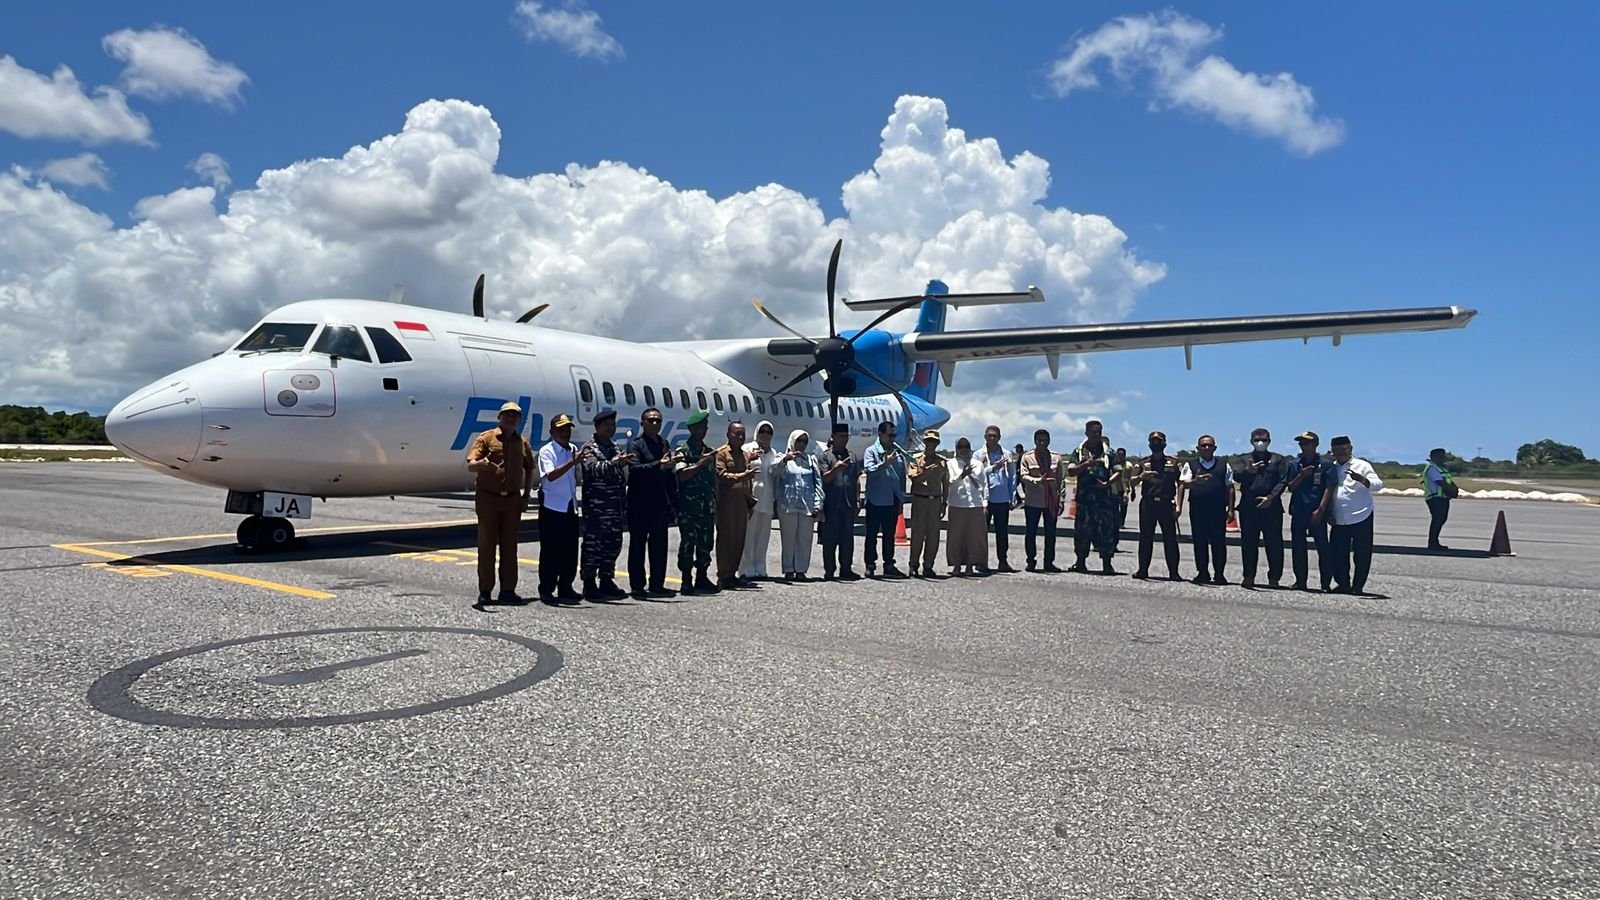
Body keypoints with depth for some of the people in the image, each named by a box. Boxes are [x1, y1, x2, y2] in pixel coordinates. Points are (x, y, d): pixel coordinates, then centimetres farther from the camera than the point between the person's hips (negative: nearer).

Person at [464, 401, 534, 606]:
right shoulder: (485, 438, -2)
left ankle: (508, 590, 13)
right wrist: (481, 463, -34)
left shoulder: (522, 443, 11)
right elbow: (470, 465, -11)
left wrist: (526, 495, 10)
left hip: (512, 499, 4)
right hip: (488, 497, -4)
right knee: (486, 545, 0)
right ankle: (485, 591, 6)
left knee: (509, 545, 7)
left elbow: (529, 469, 19)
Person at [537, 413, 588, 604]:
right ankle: (546, 590, 7)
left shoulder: (573, 450, 10)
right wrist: (573, 462, -33)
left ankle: (565, 588, 19)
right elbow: (551, 475, -27)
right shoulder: (546, 451, -9)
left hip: (570, 506, 6)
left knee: (571, 550, 9)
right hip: (552, 507, -6)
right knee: (550, 551, -1)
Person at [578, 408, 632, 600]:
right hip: (596, 508, -7)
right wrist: (616, 463, -37)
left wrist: (624, 504, 20)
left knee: (613, 545, 11)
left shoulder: (615, 447, 19)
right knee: (593, 545, -4)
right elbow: (594, 469, -24)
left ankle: (606, 581, 21)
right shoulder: (590, 448, -4)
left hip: (615, 509, 7)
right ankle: (589, 584, 1)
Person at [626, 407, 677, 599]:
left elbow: (670, 473, 12)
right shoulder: (636, 445, -5)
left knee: (659, 547, 10)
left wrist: (673, 500, 6)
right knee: (638, 546, 2)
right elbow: (634, 469, -22)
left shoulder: (664, 444, 13)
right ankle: (637, 586, 7)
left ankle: (657, 585, 19)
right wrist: (659, 465, -32)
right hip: (641, 505, -6)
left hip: (661, 504, 6)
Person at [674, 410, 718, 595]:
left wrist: (716, 506, 16)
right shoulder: (682, 450, -4)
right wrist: (701, 463, -18)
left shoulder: (709, 451, 16)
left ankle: (702, 578, 17)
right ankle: (686, 581, -1)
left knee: (706, 544, 8)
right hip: (689, 507, -6)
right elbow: (682, 475, -18)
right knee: (687, 543, -5)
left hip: (707, 508, 7)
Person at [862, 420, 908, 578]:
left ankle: (889, 566, 18)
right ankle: (870, 565, 9)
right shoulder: (871, 451, -3)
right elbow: (869, 470, -18)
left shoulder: (898, 453, 10)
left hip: (893, 501, 5)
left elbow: (902, 477, 13)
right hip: (876, 500, -5)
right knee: (872, 535, 2)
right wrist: (885, 463, -28)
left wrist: (901, 499, 11)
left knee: (889, 535, 11)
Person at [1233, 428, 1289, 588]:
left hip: (1272, 506, -1)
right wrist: (1248, 471, -27)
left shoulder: (1278, 459, 11)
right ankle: (1248, 576, 7)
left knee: (1274, 543, -1)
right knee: (1248, 543, 2)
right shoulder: (1243, 460, 13)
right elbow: (1236, 476, -6)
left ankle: (1274, 578, 4)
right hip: (1248, 507, 1)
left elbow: (1282, 481, 1)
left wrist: (1271, 497, -13)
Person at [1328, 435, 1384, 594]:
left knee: (1362, 555, 1)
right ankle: (1343, 584, 16)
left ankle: (1358, 586, 11)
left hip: (1361, 518, -4)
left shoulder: (1362, 466, -1)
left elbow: (1378, 485, -12)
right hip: (1339, 521, 4)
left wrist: (1362, 479, -30)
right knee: (1337, 554, 3)